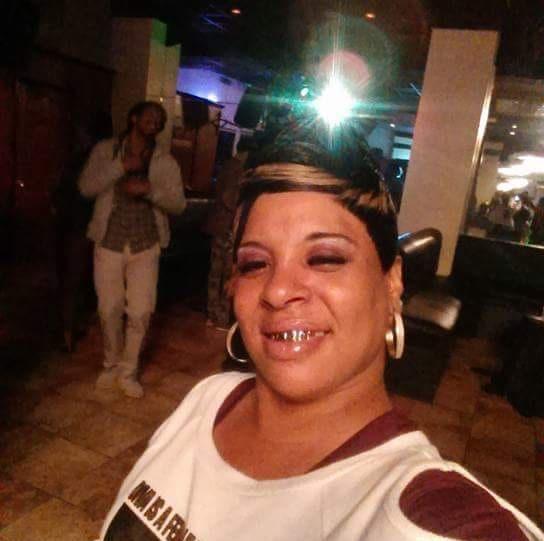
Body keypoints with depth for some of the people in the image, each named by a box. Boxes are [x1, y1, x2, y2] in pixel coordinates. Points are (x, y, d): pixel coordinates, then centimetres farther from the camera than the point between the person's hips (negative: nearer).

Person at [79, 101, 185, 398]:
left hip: (146, 246, 0)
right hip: (109, 242, 0)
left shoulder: (165, 161, 4)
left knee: (140, 312, 0)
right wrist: (121, 166, -17)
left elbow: (178, 203, -4)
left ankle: (128, 371, 20)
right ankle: (111, 364, 32)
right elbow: (86, 186, -8)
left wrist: (150, 190, -20)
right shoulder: (106, 150, 4)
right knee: (109, 310, 8)